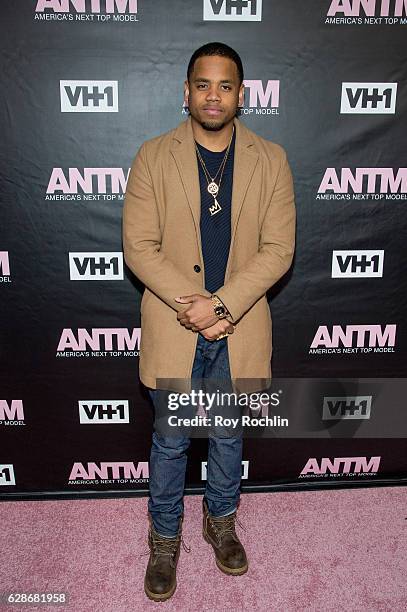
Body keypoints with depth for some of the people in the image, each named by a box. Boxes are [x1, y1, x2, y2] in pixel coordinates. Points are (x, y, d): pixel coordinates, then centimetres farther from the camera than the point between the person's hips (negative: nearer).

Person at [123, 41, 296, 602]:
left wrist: (221, 304, -17)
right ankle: (165, 538, 38)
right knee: (170, 441, 14)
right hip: (173, 327, -1)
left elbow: (278, 249, -6)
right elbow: (138, 246, -7)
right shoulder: (154, 156, -3)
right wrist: (190, 302, -19)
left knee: (229, 436, 19)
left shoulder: (270, 160, -1)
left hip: (241, 327, 1)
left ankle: (221, 521, 46)